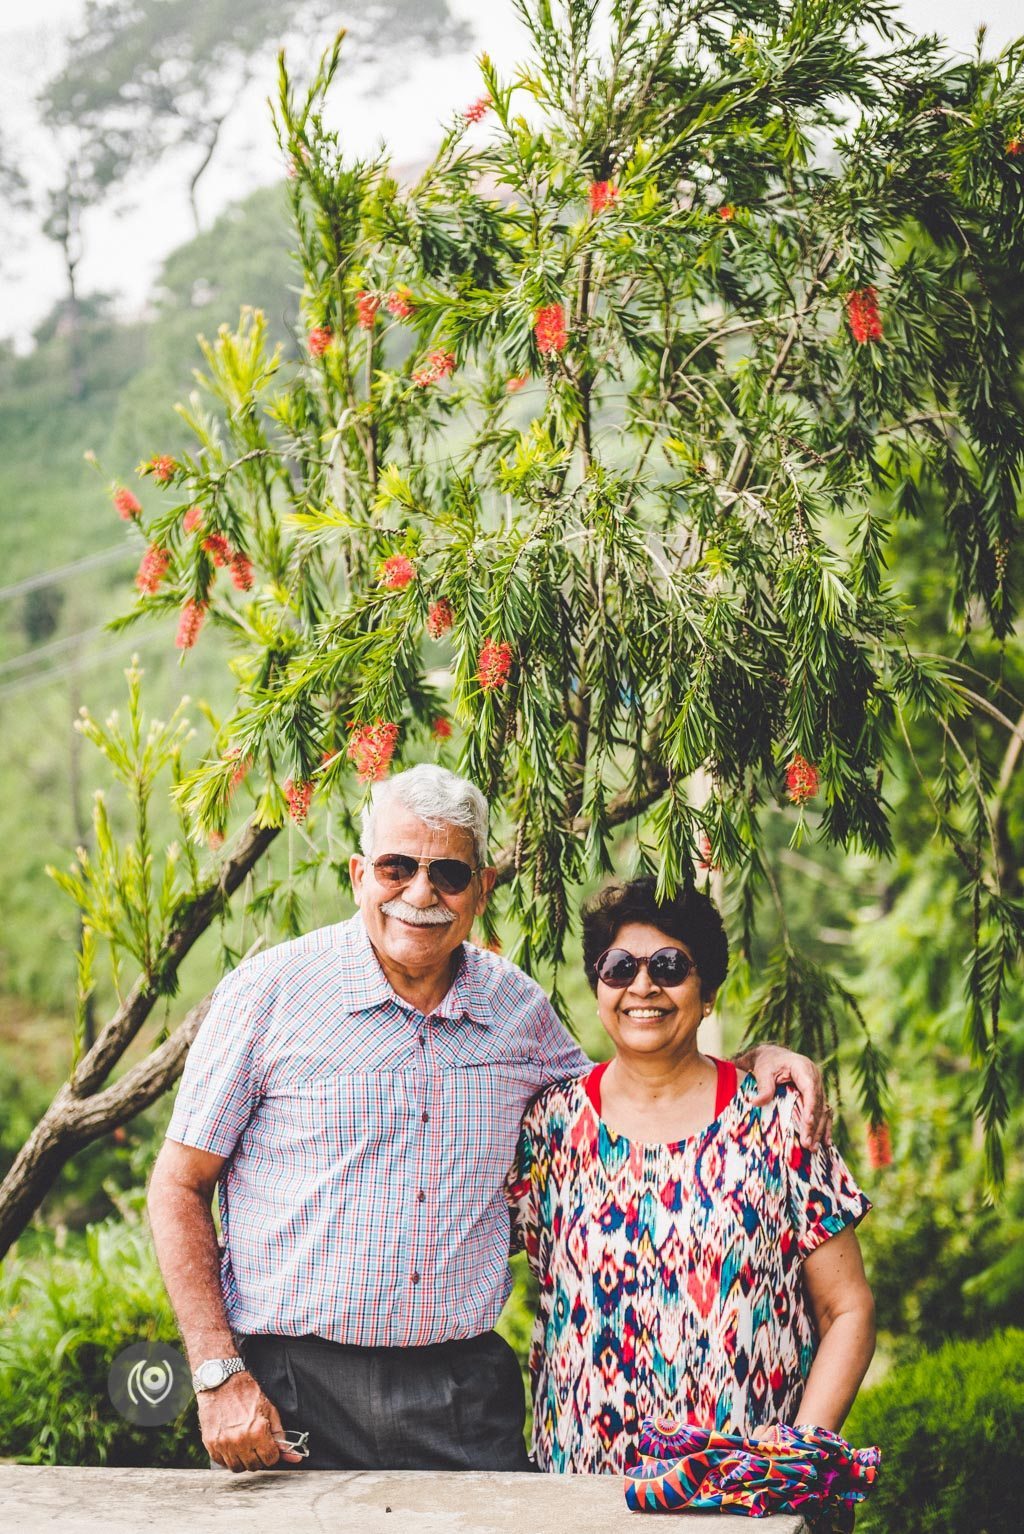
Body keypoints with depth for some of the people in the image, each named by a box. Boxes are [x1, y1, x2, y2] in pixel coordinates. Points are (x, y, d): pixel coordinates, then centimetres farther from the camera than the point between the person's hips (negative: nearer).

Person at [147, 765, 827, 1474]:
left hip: (462, 1391, 3)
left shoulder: (520, 1010, 6)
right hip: (293, 1396, -3)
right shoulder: (270, 991, -4)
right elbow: (180, 1187, -1)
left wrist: (754, 1060, 8)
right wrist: (219, 1376, -11)